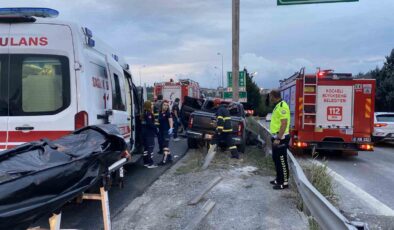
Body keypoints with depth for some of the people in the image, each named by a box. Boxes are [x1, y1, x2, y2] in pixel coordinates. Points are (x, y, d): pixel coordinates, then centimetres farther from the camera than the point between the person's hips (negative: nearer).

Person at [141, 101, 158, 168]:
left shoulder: (144, 113, 14)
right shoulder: (149, 114, -14)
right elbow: (150, 124, -21)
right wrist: (156, 129, -11)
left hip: (144, 132, 9)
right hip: (149, 133, -9)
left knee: (146, 147, 14)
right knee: (150, 147, -6)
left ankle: (146, 162, 19)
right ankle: (150, 163, -6)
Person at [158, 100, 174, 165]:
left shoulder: (168, 113, -9)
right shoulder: (160, 113, 10)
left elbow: (170, 121, -22)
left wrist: (171, 128, -36)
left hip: (166, 131, -8)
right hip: (161, 131, 8)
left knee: (165, 145, -10)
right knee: (162, 144, 15)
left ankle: (164, 160, -10)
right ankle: (169, 158, 27)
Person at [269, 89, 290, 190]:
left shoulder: (282, 106, -17)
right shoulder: (278, 106, 14)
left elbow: (284, 123, -23)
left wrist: (278, 138, -24)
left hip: (281, 138, -10)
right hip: (277, 137, 10)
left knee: (282, 161, -3)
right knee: (276, 159, 17)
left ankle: (284, 182, 5)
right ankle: (279, 179, 28)